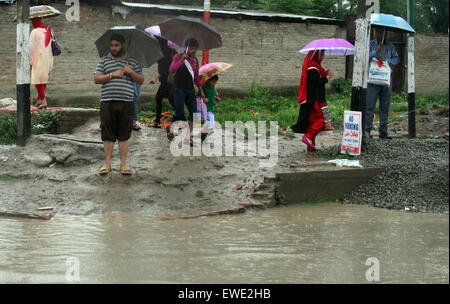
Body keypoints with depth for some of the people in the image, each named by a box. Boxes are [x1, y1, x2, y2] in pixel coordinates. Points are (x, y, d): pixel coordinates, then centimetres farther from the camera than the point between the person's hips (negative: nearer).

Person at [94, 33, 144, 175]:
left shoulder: (132, 62, 13)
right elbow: (96, 79, 3)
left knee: (124, 134, 2)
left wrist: (131, 72, -8)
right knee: (108, 134, 2)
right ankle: (107, 163, 9)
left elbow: (141, 80, 9)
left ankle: (123, 164, 8)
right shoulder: (104, 61, 12)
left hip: (126, 103, 0)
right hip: (107, 103, 0)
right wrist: (112, 75, -9)